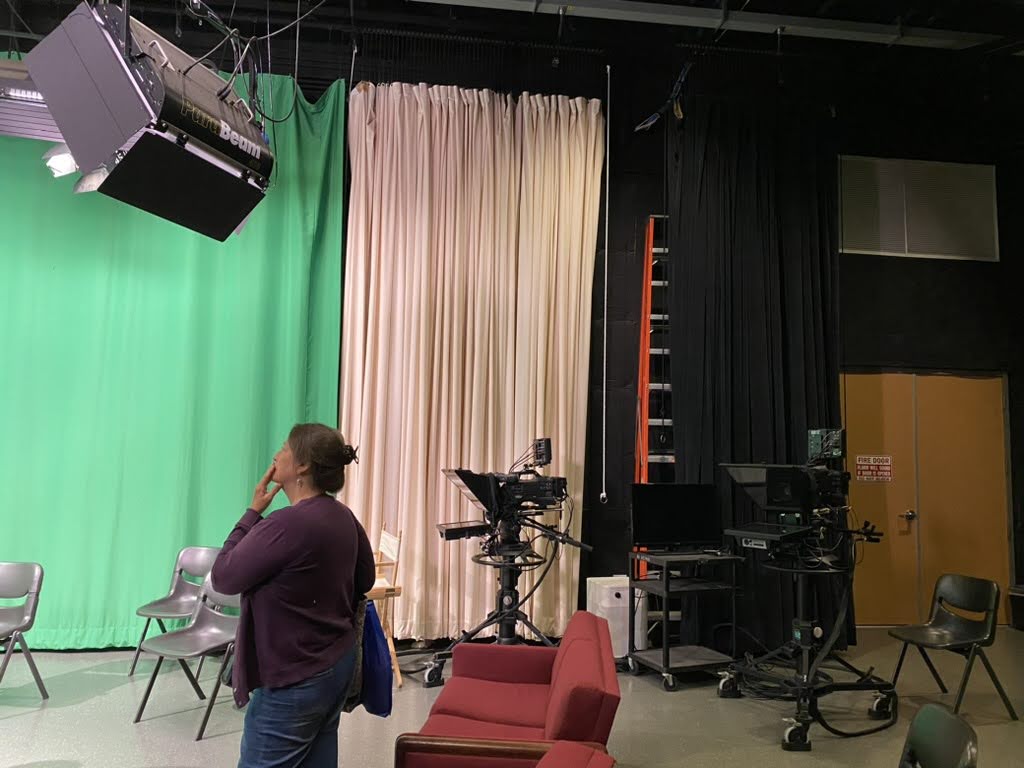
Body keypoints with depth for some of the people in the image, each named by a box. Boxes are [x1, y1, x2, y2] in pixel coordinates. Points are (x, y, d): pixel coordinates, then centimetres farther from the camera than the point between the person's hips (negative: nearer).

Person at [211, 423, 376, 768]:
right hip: (339, 663, 8)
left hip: (294, 680, -8)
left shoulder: (287, 524, -26)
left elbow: (223, 577, -15)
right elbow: (365, 579, 14)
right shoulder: (344, 517, 0)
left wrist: (253, 512, -8)